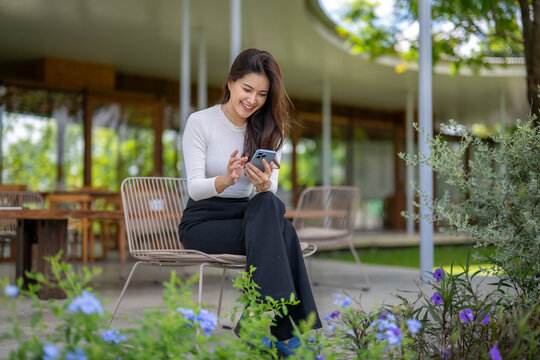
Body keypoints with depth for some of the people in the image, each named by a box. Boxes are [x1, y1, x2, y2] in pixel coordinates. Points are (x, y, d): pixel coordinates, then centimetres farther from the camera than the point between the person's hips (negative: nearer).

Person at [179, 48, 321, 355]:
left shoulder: (269, 130, 7)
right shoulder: (200, 122, -5)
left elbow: (272, 191, -5)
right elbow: (195, 188, -13)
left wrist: (263, 185, -30)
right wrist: (227, 179, -35)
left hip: (250, 217, 4)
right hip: (203, 223, -4)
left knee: (269, 204, -33)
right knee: (281, 230, -30)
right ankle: (286, 328, -30)